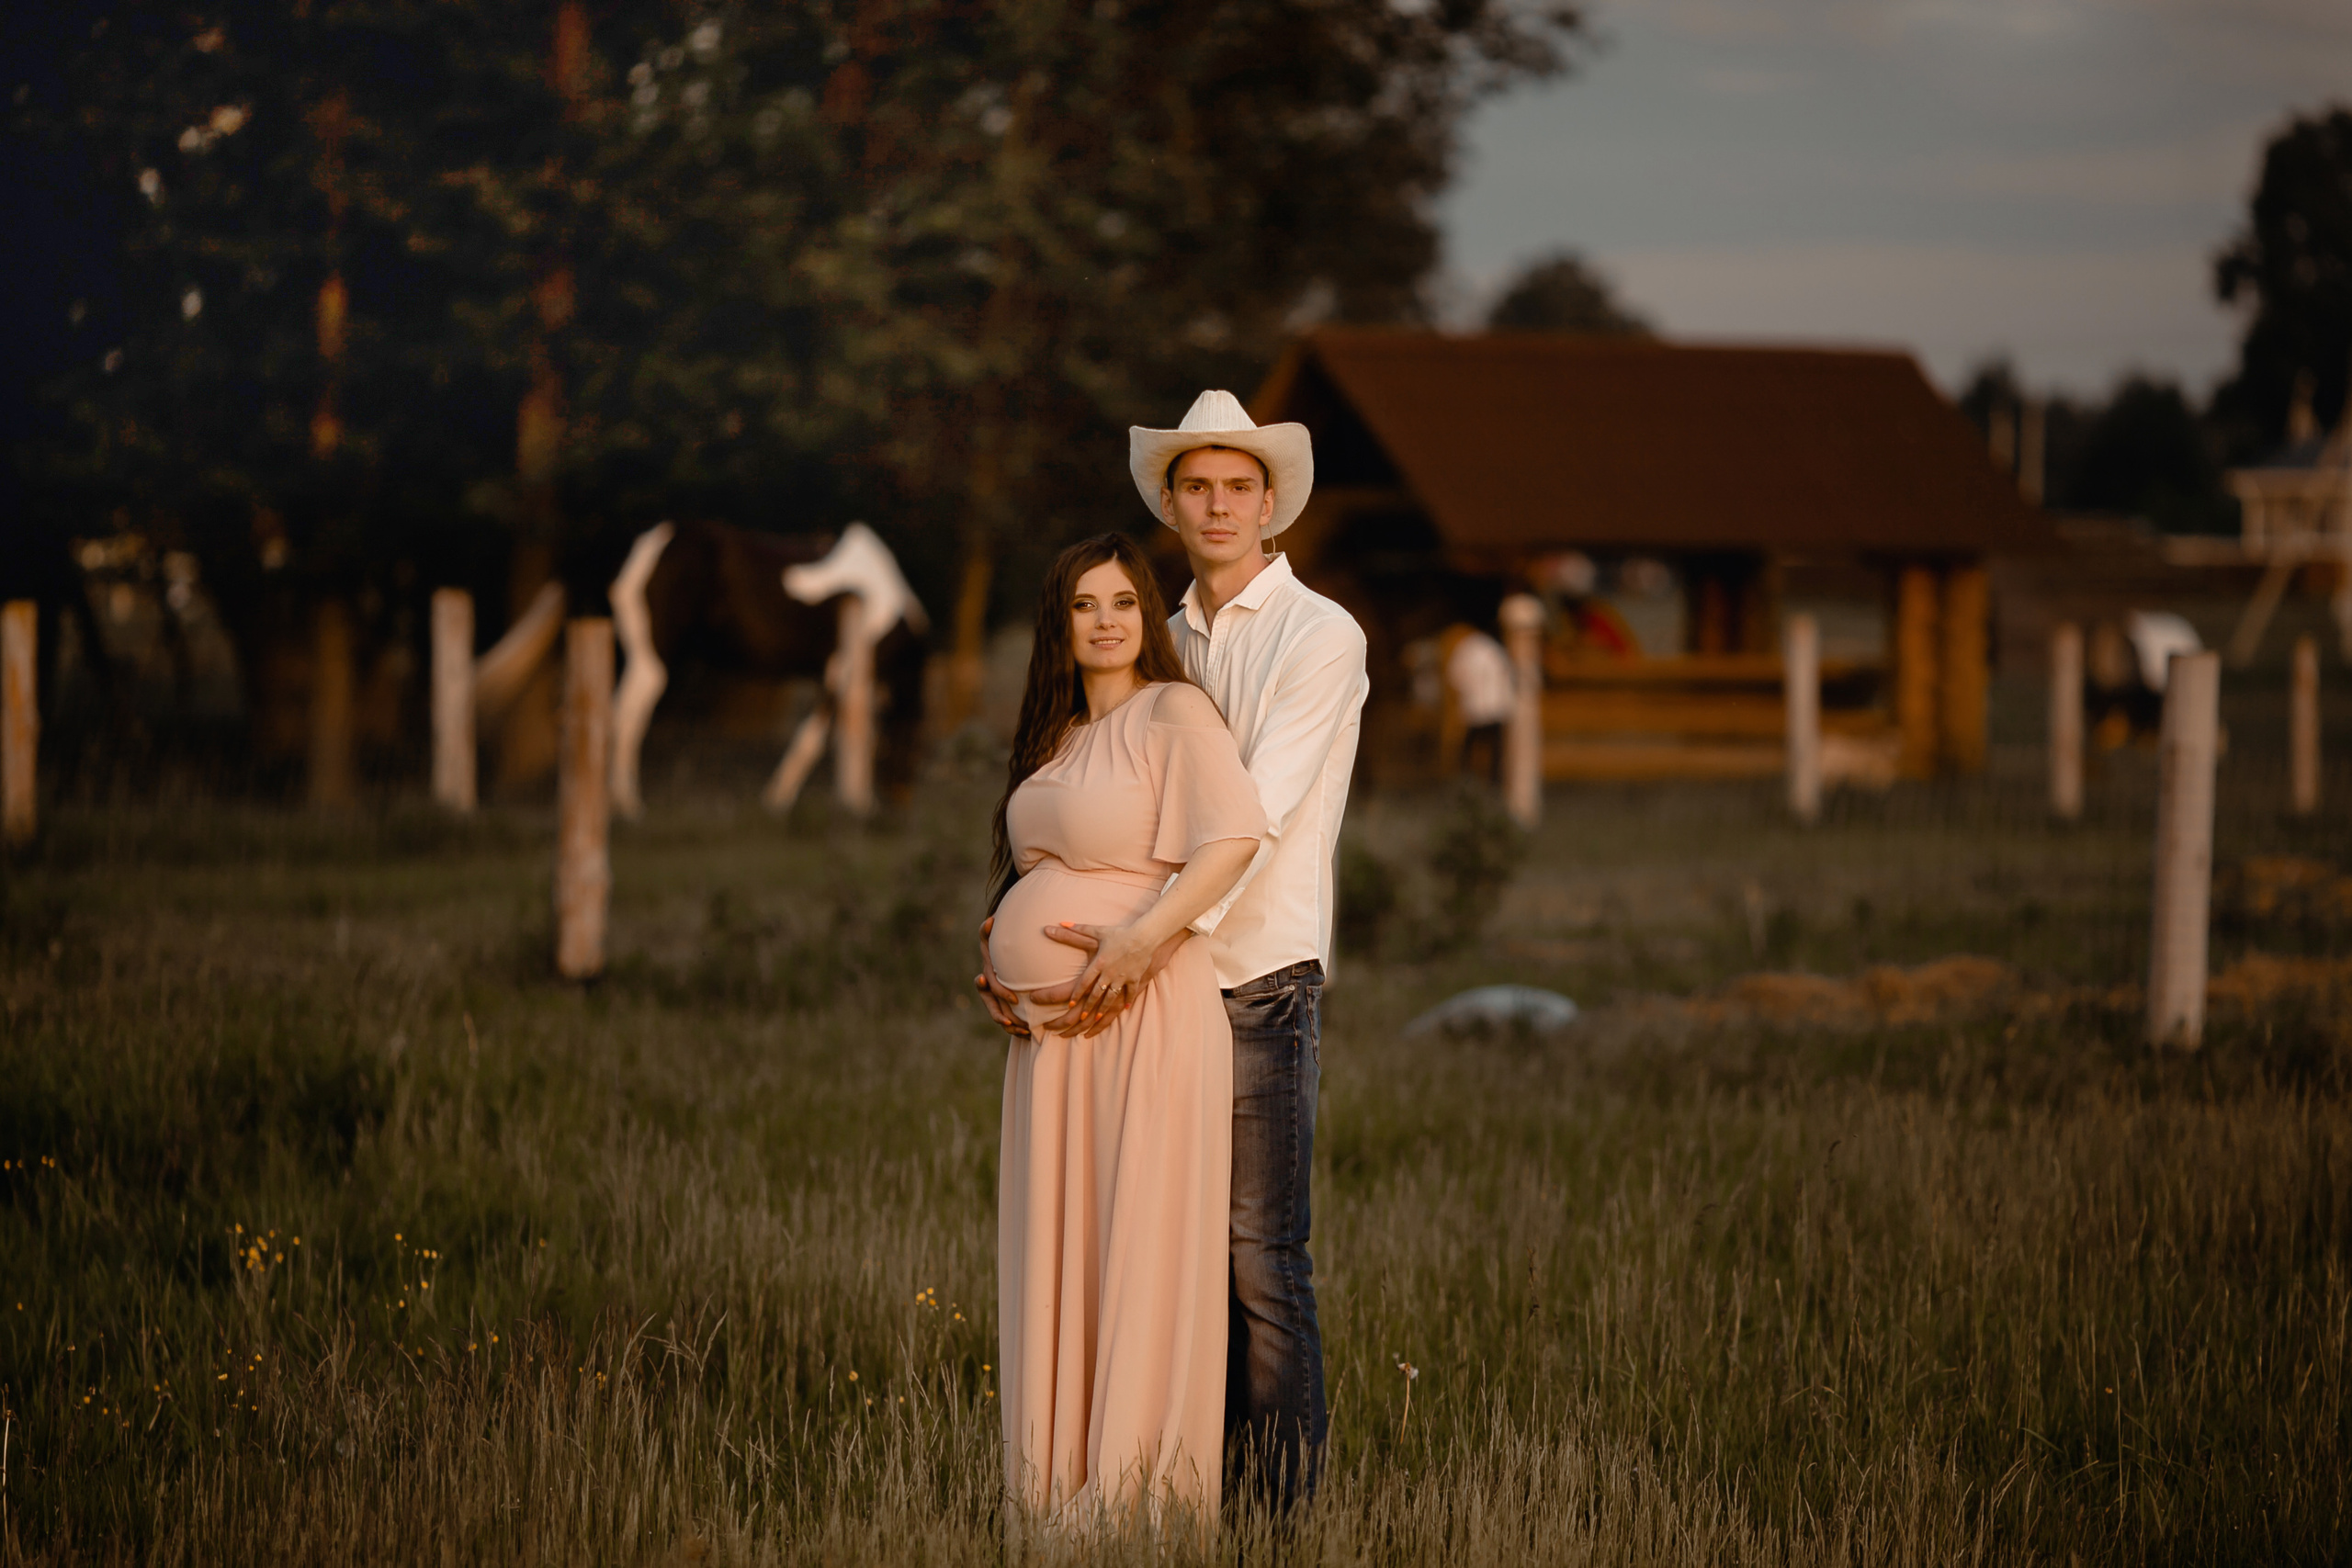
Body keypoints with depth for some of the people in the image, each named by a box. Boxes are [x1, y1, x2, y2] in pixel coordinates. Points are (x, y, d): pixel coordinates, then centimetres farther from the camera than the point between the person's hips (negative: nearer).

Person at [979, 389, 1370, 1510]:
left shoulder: (1320, 637, -5)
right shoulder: (1163, 647, 16)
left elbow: (1258, 814, -16)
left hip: (1262, 982, -6)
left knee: (1264, 1257, -7)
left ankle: (1285, 1510, -3)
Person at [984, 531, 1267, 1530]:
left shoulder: (1173, 712, -6)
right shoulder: (1055, 738, 19)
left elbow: (1235, 835, -20)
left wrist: (1143, 939, -24)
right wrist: (1005, 959, 15)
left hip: (1142, 1016, -8)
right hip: (1048, 1032, 8)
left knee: (1140, 1245, -6)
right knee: (1052, 1250, 8)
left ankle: (1140, 1490, -3)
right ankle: (1059, 1488, 13)